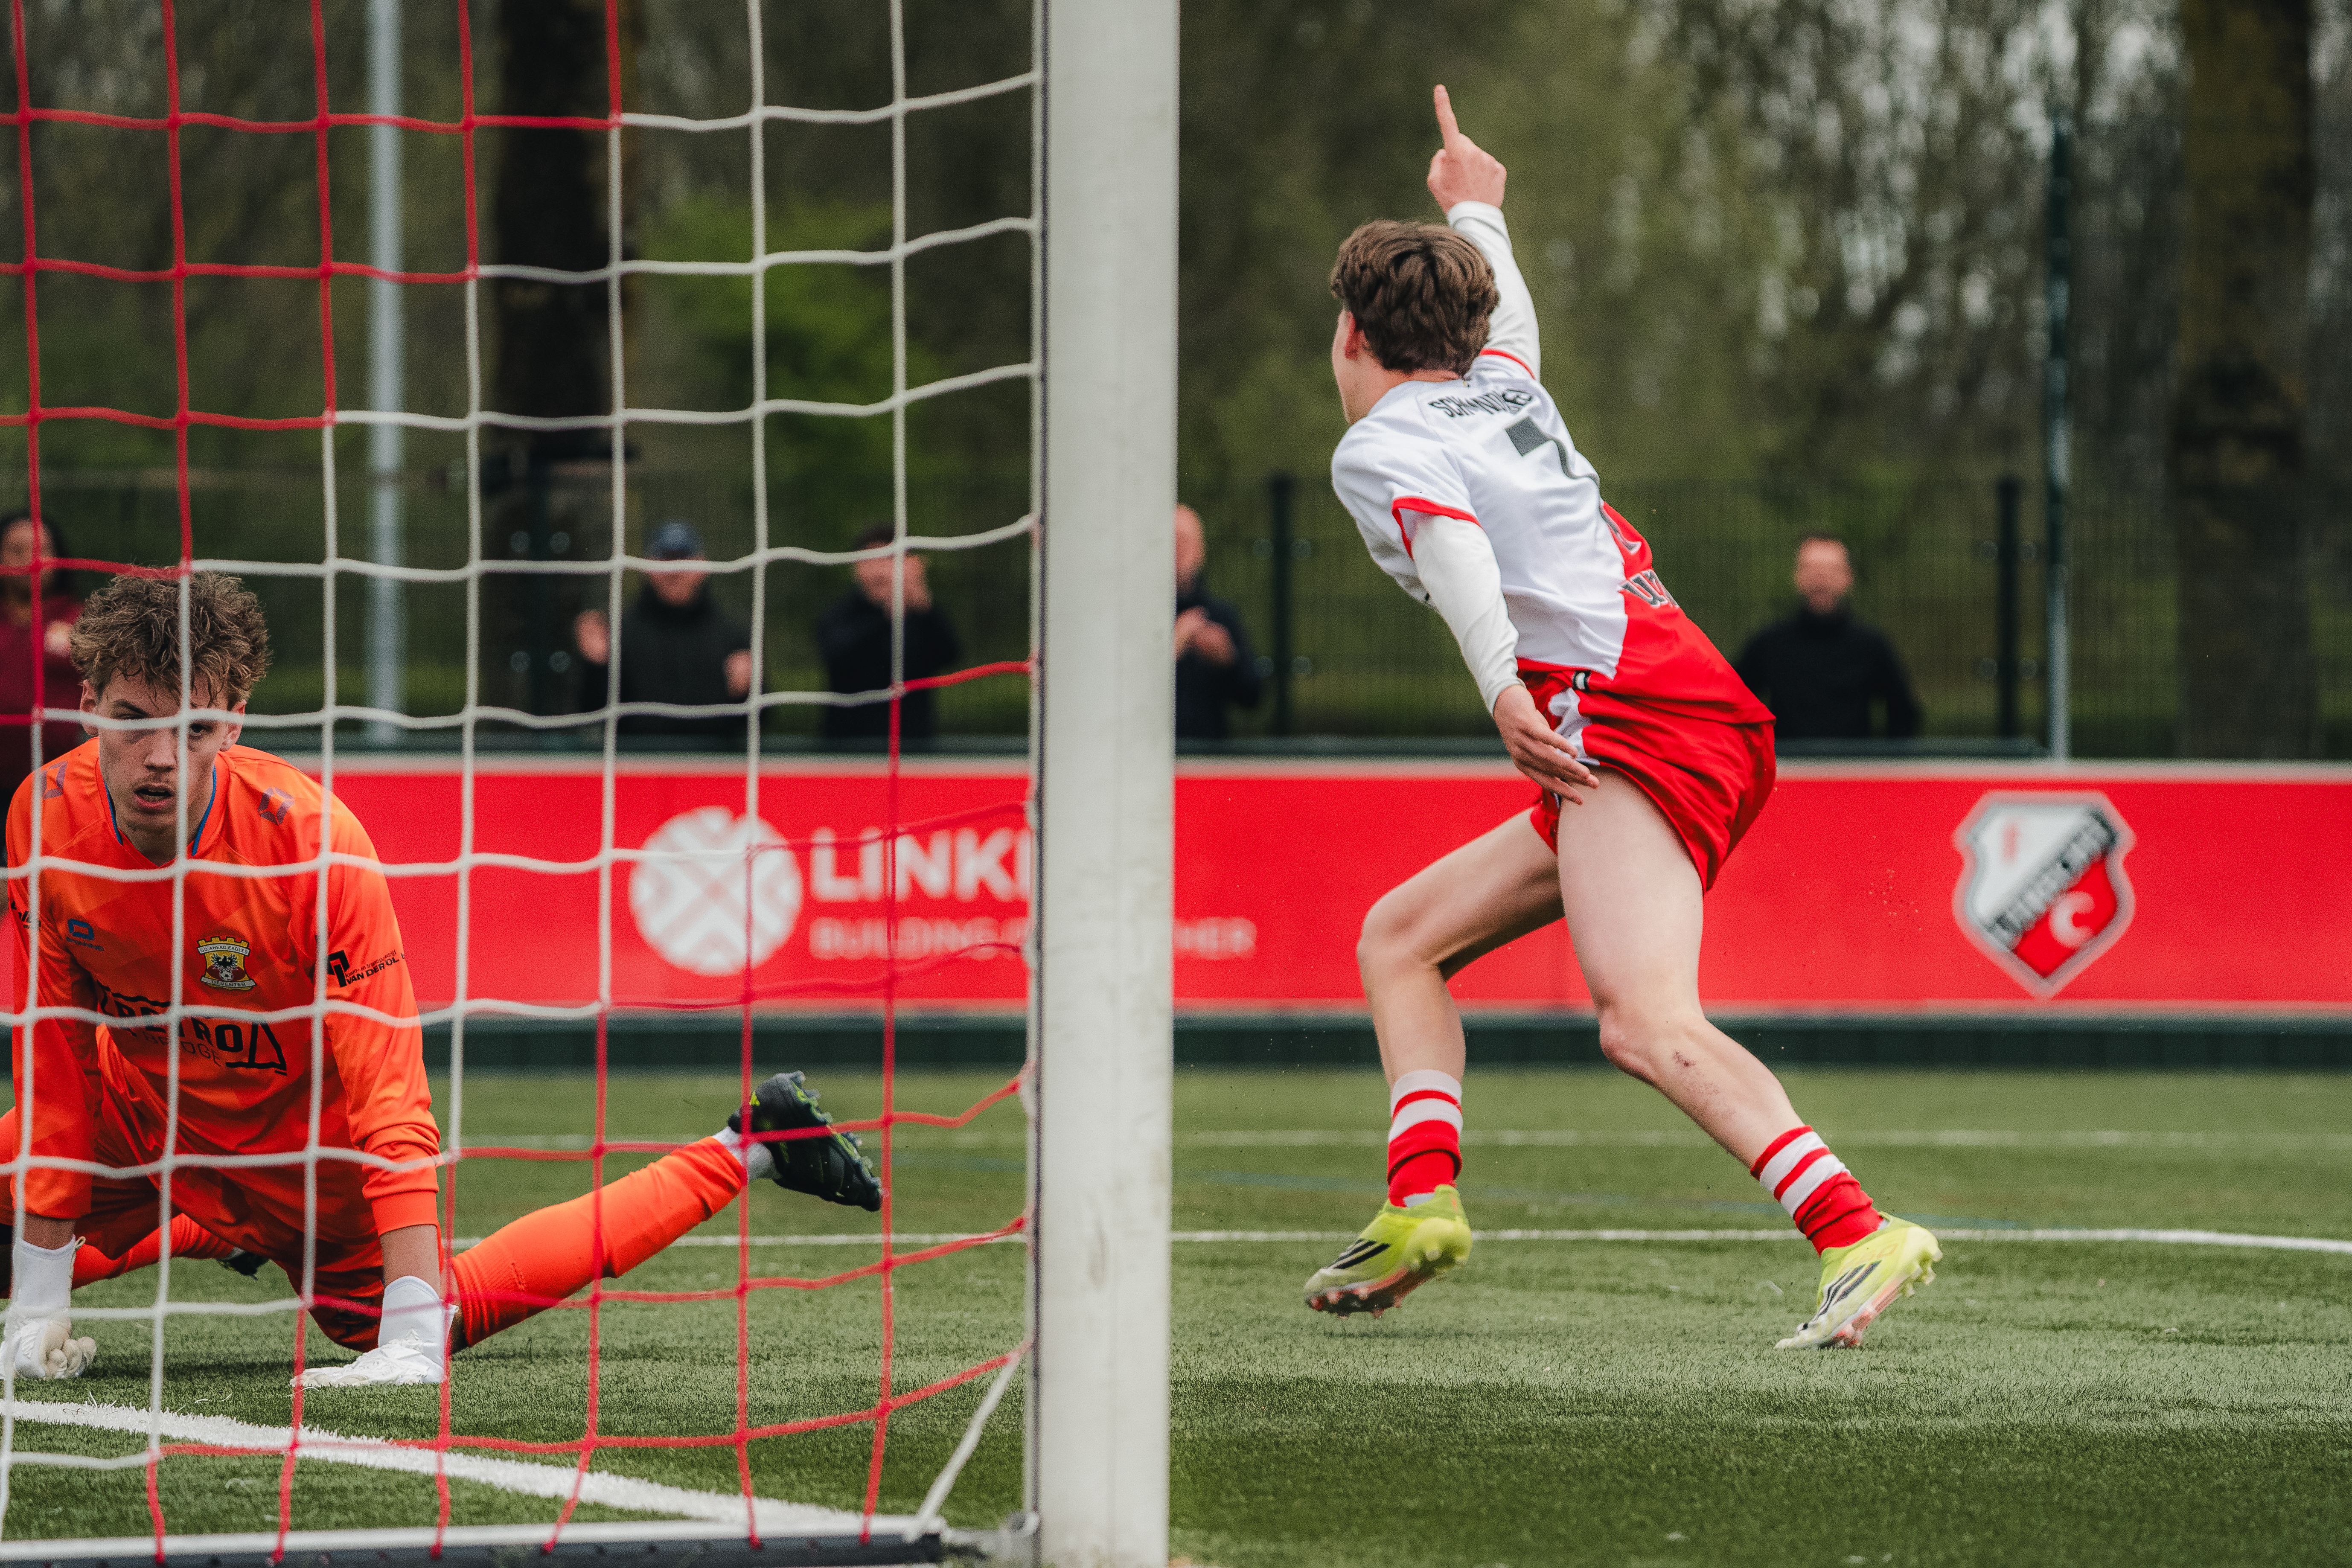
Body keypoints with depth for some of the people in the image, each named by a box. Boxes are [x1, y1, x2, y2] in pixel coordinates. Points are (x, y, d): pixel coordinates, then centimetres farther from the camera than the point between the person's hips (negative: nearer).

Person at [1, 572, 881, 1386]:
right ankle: (212, 1233, 22)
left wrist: (412, 1341, -41)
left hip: (306, 1136, -4)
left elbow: (387, 1093, -34)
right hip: (142, 1108, 4)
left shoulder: (314, 840, -35)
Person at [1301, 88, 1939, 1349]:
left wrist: (1501, 687, -35)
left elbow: (1453, 545, -21)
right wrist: (1475, 213, 68)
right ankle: (1421, 1200, 5)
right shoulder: (1503, 385, 25)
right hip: (1709, 720, 9)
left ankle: (1854, 1235, -44)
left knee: (1647, 1024, -28)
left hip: (1630, 721, -9)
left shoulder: (1377, 449, 2)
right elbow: (1510, 331, 51)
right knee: (1402, 936, 19)